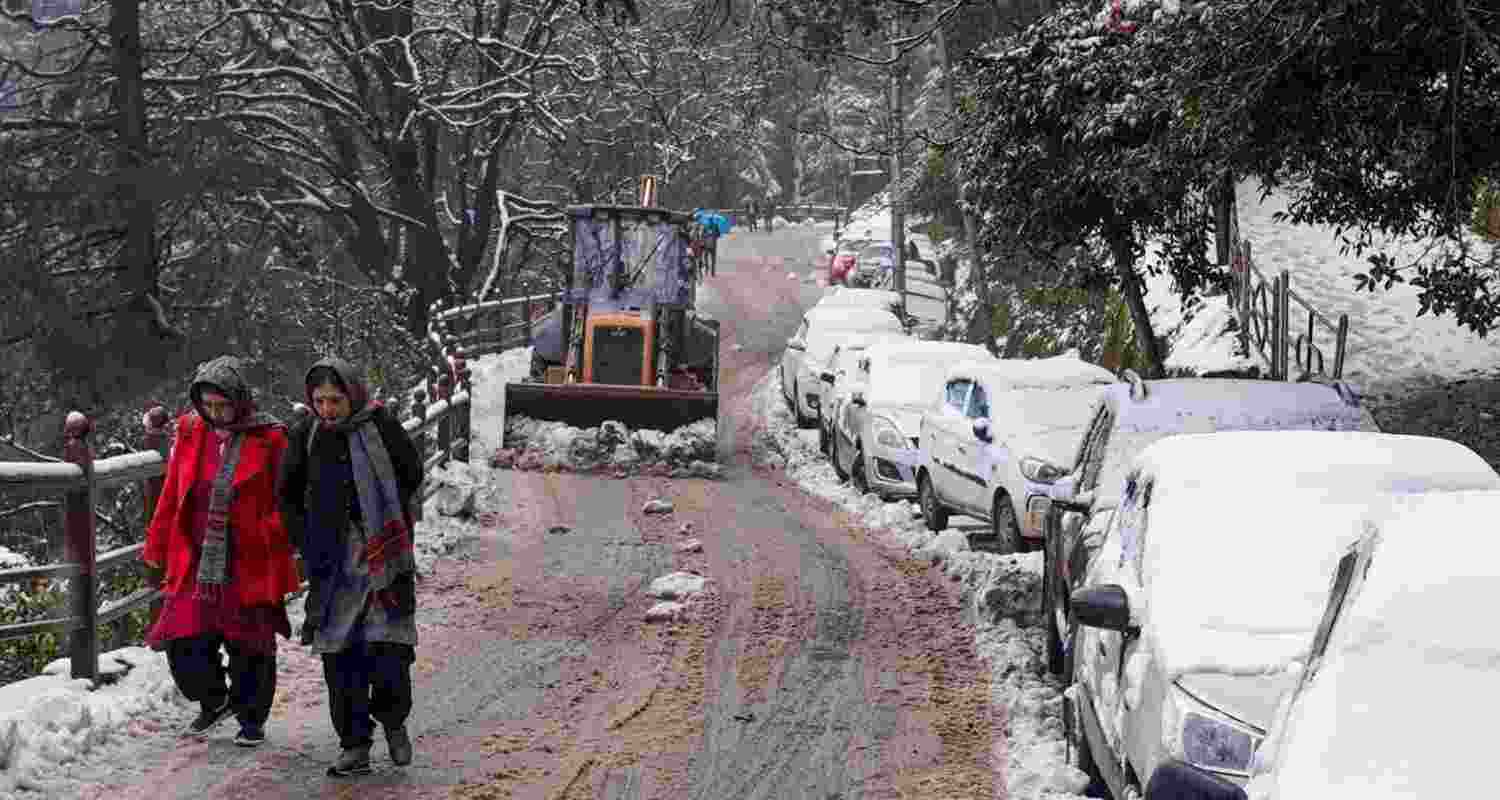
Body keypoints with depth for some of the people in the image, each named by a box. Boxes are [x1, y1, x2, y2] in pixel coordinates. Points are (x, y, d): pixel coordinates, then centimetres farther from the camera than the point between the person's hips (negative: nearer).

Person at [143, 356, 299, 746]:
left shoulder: (269, 440, -5)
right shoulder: (190, 432, 6)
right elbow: (171, 495, 14)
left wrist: (272, 539, -12)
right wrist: (157, 547, 15)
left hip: (250, 565, -3)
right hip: (196, 563, 3)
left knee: (250, 646, 6)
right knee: (185, 641, -1)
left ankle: (252, 719, 26)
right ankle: (214, 701, 27)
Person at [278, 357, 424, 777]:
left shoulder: (381, 426, -8)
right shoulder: (306, 434, 0)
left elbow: (412, 473, 8)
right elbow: (289, 495, 13)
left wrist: (383, 517, 8)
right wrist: (307, 542, 4)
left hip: (385, 554, -2)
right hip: (333, 564, 2)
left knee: (390, 646, -8)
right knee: (339, 654, 1)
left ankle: (393, 719, 19)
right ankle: (355, 745, 10)